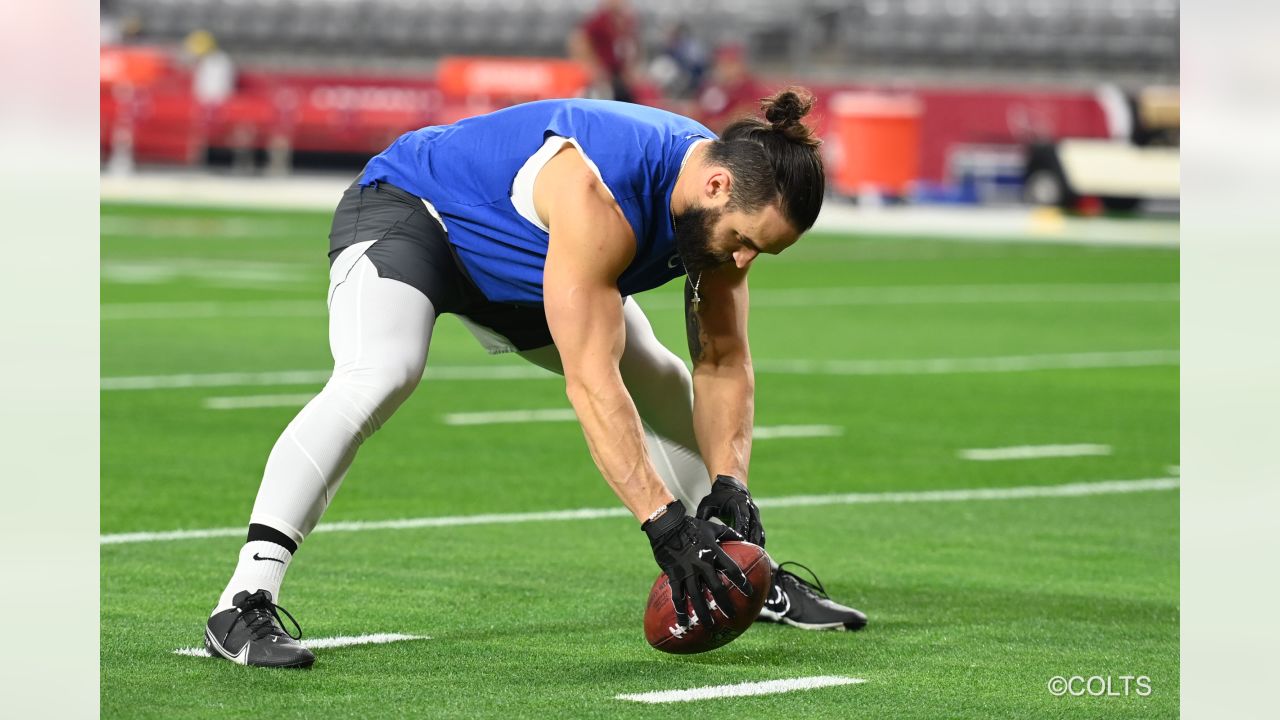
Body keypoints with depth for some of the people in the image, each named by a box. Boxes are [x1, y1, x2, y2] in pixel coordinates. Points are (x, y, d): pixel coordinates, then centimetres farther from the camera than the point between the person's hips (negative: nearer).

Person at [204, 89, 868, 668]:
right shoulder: (597, 192, -40)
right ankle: (244, 605, -38)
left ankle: (751, 582, 30)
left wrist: (727, 488, -19)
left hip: (510, 268, 9)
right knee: (376, 376, -35)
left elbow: (723, 364, -5)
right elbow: (590, 383, -42)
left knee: (662, 386, 11)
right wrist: (665, 523, -43)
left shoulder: (725, 206, -14)